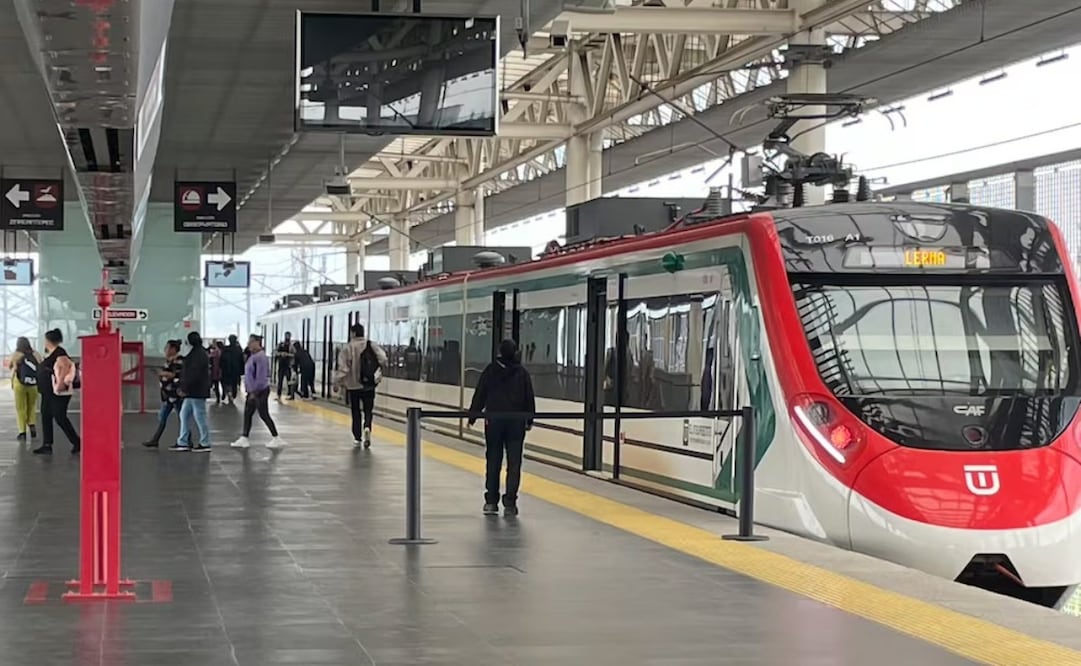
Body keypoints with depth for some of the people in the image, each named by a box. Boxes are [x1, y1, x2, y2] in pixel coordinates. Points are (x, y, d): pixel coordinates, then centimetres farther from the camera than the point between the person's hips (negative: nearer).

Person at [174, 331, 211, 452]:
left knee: (200, 416, -4)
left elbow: (193, 374, -23)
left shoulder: (199, 355, -17)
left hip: (197, 391, -11)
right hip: (192, 392, 11)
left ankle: (205, 443, 3)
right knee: (184, 415, 12)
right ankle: (183, 442, 15)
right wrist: (181, 387, 16)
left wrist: (185, 388, -22)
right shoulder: (195, 354, 16)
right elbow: (187, 373, 21)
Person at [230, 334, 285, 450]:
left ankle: (276, 439, 6)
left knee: (264, 415, -3)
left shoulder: (260, 357, -21)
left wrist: (254, 392, -23)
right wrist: (250, 390, 17)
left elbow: (261, 376, -25)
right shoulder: (253, 356, 10)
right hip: (252, 391, 10)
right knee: (247, 414, 10)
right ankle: (244, 439, 16)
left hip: (260, 391, -10)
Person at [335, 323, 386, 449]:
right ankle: (367, 428, -20)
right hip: (369, 385, 1)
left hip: (353, 386, -1)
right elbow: (383, 359, -11)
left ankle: (357, 438, 11)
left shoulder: (347, 349, -9)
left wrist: (340, 382, -3)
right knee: (368, 410, 9)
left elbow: (343, 369, -12)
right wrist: (380, 371, 5)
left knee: (356, 412, 10)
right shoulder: (372, 346, -1)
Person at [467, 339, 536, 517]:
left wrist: (473, 416, 8)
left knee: (493, 462, 8)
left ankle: (491, 502, 10)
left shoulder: (490, 371, -3)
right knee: (514, 464, 2)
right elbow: (529, 398, 5)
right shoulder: (522, 373, 0)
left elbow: (479, 395, 0)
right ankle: (510, 503, -2)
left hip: (494, 421, 0)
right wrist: (529, 419, 16)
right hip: (517, 422, 0)